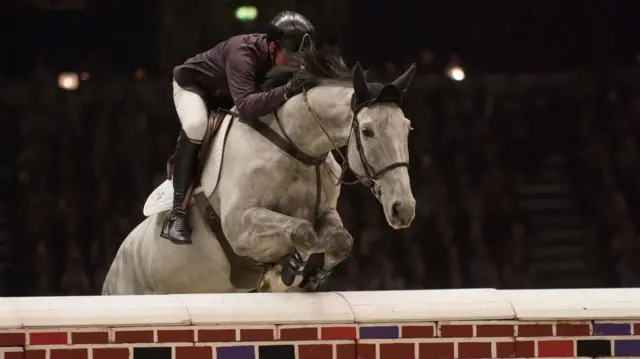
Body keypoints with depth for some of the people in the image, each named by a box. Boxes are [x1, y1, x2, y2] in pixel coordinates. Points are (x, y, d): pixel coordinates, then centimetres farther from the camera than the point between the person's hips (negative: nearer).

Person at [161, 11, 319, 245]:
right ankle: (177, 213, -34)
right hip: (193, 83, -8)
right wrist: (287, 91, -66)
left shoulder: (282, 57, -22)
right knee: (196, 125, -35)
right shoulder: (242, 53, -42)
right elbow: (245, 106, -57)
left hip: (225, 97, 8)